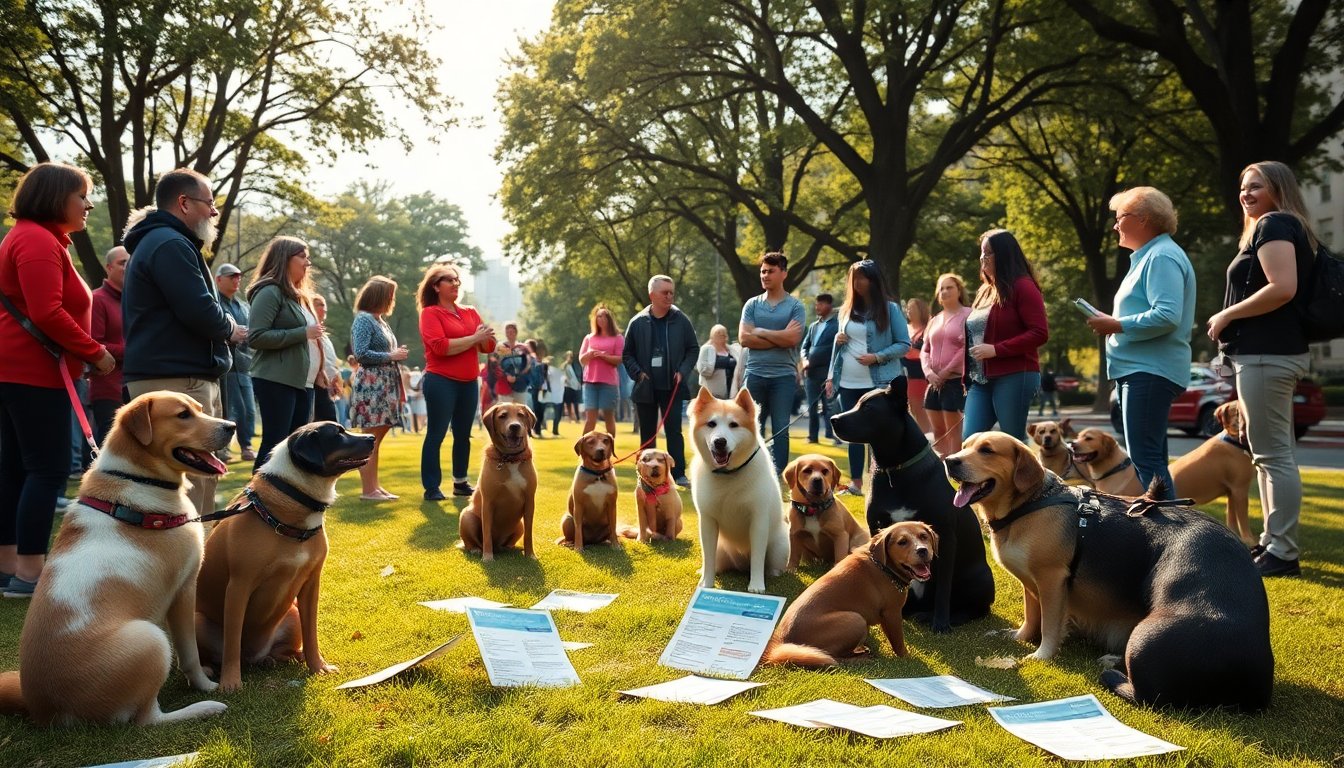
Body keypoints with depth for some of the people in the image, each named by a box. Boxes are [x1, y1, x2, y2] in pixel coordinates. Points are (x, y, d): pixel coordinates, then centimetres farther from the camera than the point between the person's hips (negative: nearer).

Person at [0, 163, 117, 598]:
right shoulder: (39, 240, -14)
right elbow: (47, 313, -23)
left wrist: (85, 350, 14)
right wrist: (96, 353, -14)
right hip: (35, 371, -11)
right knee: (48, 469, -9)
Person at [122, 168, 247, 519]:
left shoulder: (158, 241, 23)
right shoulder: (170, 244, -12)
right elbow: (199, 310, -22)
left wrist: (223, 328, 5)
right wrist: (231, 329, -3)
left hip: (181, 376, 11)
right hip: (176, 380, -11)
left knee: (204, 475, 15)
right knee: (188, 483, -11)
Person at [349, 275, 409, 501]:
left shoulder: (381, 321, 17)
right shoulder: (363, 319, -8)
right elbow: (361, 353, -17)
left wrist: (398, 354, 7)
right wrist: (391, 356, -11)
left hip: (385, 386, 9)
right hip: (371, 386, -9)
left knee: (377, 438, 10)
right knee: (370, 440, -7)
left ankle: (374, 485, 15)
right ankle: (367, 489, -5)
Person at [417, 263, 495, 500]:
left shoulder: (471, 312, 14)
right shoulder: (430, 313, -4)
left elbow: (489, 346, 11)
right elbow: (441, 347, -18)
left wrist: (485, 337, -12)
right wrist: (474, 338, -14)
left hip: (469, 383, 6)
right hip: (441, 382, -6)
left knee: (463, 434, 12)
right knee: (436, 434, -3)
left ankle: (460, 483, 22)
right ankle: (431, 488, 0)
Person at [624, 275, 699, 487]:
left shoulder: (681, 320, 0)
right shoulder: (637, 322, 0)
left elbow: (693, 349, 6)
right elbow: (627, 354, 7)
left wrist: (683, 371, -6)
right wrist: (638, 373, -6)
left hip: (672, 387, -1)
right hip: (646, 388, 1)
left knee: (674, 431, -3)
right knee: (647, 434, 8)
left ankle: (679, 474, -2)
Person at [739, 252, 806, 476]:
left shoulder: (795, 306, 3)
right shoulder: (752, 304, 9)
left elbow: (792, 339, -11)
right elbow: (744, 338, -4)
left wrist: (760, 332, -5)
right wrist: (779, 338, -8)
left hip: (784, 376, -2)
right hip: (754, 374, 2)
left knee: (781, 430, 1)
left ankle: (777, 475, 6)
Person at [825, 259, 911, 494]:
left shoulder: (890, 309, -3)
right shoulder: (847, 310, 11)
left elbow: (904, 344, -5)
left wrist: (877, 357, -17)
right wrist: (831, 376, 5)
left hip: (880, 383, -5)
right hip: (849, 383, 5)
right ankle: (855, 483, 14)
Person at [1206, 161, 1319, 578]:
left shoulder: (1274, 224, -9)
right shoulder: (1270, 228, 22)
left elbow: (1283, 288, -22)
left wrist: (1226, 315, -14)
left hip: (1267, 354, -11)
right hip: (1269, 352, 11)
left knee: (1273, 454, -9)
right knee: (1268, 452, 14)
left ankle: (1283, 553, -6)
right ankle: (1272, 542, 22)